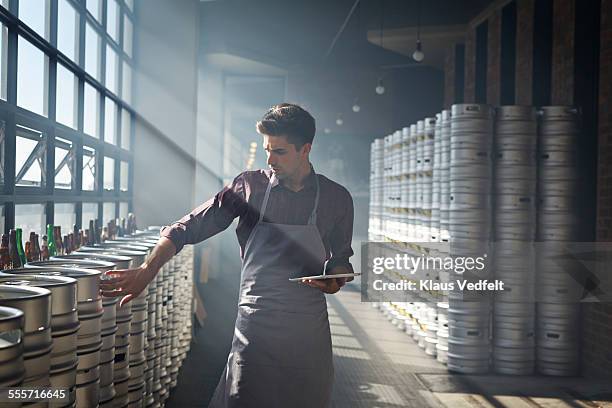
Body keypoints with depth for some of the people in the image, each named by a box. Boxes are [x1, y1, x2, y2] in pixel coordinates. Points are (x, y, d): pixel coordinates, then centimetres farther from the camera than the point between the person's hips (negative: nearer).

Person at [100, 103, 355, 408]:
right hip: (254, 323, -1)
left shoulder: (337, 198, 3)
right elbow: (188, 228, -4)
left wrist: (336, 280, -8)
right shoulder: (250, 186, -1)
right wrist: (147, 270, -17)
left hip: (309, 333, 2)